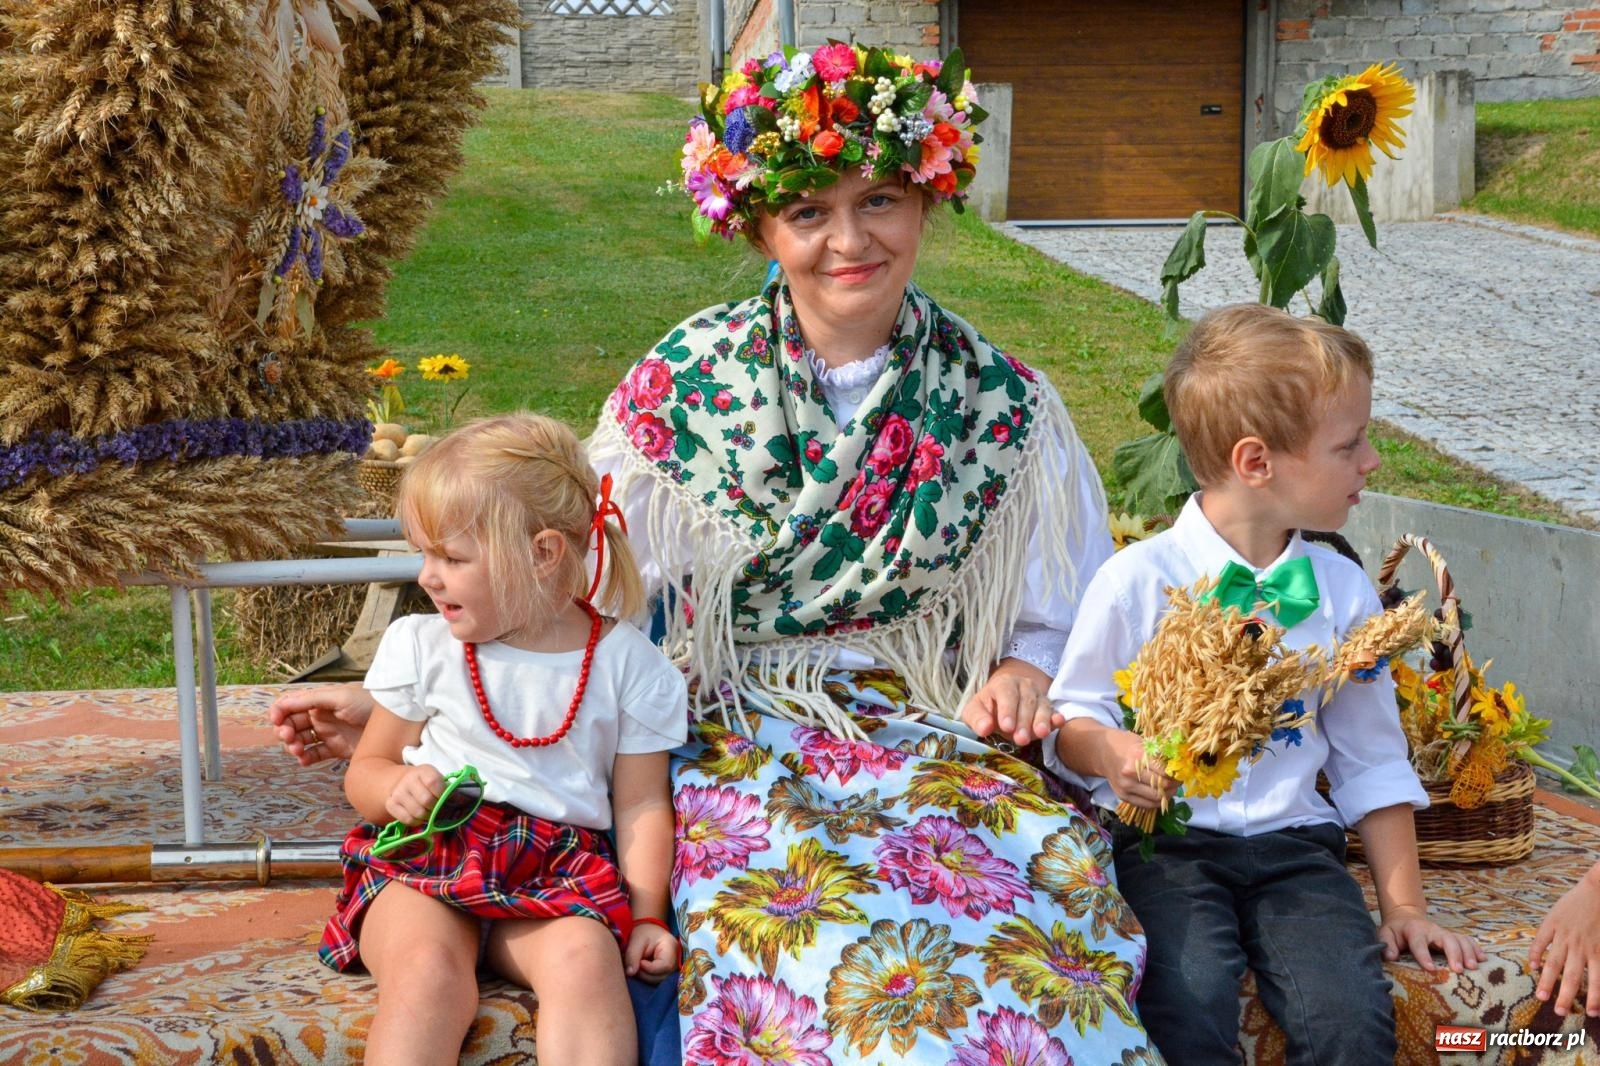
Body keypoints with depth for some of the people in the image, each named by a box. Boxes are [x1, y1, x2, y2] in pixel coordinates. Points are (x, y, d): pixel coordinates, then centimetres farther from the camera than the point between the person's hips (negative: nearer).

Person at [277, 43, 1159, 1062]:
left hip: (944, 734, 1)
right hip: (738, 736, -1)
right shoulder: (684, 385, 1)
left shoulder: (1000, 402, 4)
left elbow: (1062, 613, 13)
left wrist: (1027, 670, -10)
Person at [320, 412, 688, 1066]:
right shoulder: (420, 645, 9)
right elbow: (365, 768, 17)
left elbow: (642, 803, 9)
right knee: (428, 972, -32)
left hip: (558, 870, 0)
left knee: (586, 959, -33)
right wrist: (395, 788, -7)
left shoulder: (629, 665, 4)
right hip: (423, 859, 1)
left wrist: (647, 915, -1)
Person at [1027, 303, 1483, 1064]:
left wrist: (1403, 902, 11)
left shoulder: (1343, 592, 9)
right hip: (1167, 837, -3)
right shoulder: (1138, 580, -4)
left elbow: (1372, 761, 15)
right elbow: (1071, 719, 3)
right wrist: (1111, 753, -20)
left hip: (1293, 842, 3)